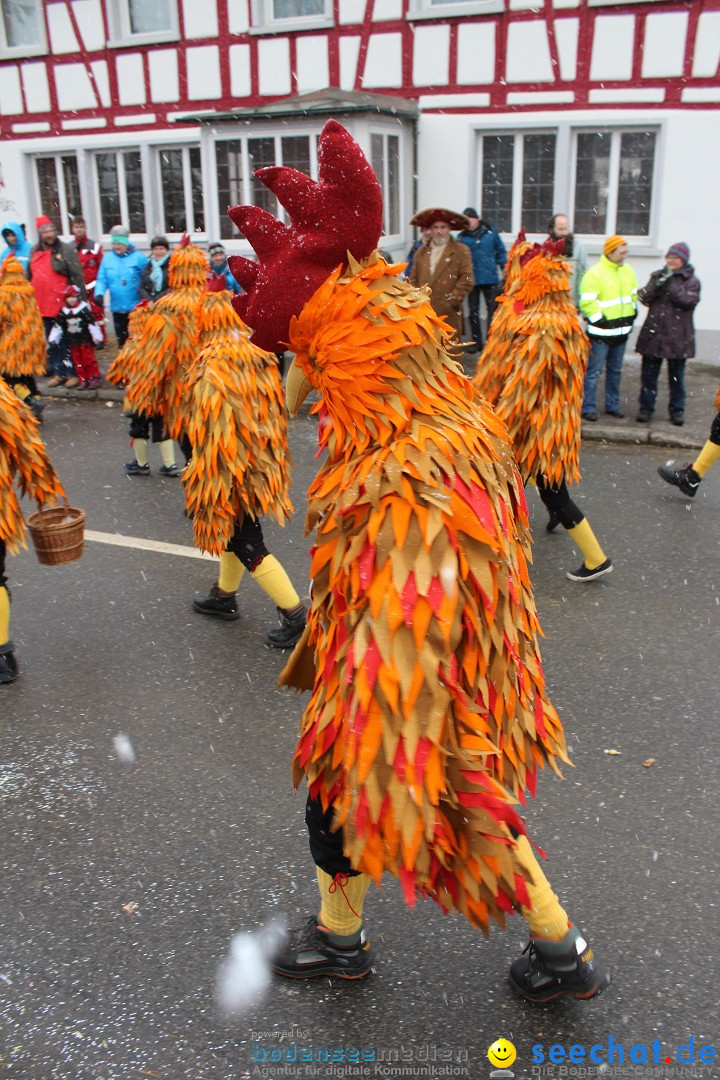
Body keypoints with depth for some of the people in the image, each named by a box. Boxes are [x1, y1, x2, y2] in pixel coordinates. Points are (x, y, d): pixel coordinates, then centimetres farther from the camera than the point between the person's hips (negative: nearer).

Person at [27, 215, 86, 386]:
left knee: (67, 342, -1)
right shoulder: (34, 252, 12)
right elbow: (29, 278, 19)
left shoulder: (66, 250, -6)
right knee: (52, 343, 13)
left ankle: (72, 374, 7)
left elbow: (78, 277, -8)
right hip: (43, 306, 6)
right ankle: (58, 373, 23)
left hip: (63, 306, -6)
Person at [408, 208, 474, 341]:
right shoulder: (421, 252, 17)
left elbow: (466, 280, -3)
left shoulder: (461, 251, 4)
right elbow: (413, 279, 15)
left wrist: (451, 301, -10)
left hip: (449, 314, -3)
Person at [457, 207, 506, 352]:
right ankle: (476, 342, 19)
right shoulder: (461, 237, -1)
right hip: (472, 279, 1)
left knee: (492, 309, 3)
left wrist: (504, 268, 3)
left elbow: (501, 252, 7)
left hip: (490, 278, 0)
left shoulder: (491, 233, 1)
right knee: (473, 311, 9)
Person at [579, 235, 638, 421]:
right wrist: (600, 320, -17)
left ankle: (612, 404, 25)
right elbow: (587, 302, -18)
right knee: (594, 371, -4)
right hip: (601, 332, -7)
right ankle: (587, 407, 3)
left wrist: (631, 315, 13)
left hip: (621, 331, 7)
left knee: (615, 370, 15)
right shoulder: (595, 273, -14)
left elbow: (634, 295, 22)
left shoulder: (628, 271, 10)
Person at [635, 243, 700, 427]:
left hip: (677, 337, -2)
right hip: (654, 334, 2)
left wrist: (670, 285, -20)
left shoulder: (691, 281, 0)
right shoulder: (657, 276, 8)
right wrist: (659, 283, -20)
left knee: (676, 377, 7)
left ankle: (677, 411, 17)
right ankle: (646, 408, 15)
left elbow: (689, 300, -17)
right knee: (648, 375, 5)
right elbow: (645, 298, -3)